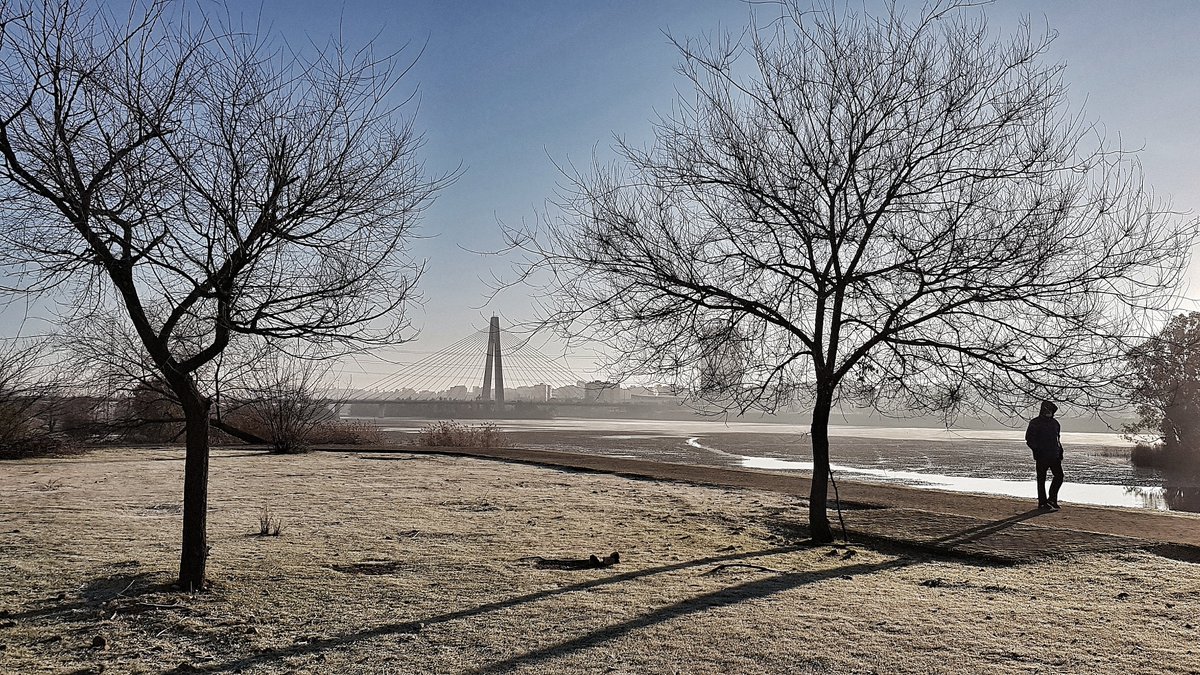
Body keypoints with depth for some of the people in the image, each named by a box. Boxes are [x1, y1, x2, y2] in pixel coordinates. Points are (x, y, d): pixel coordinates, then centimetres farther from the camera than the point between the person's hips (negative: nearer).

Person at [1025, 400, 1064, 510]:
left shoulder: (1054, 423, 14)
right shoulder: (1035, 423, -5)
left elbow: (1057, 439, 23)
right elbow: (1029, 439, -7)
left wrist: (1060, 452, 16)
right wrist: (1036, 450, -16)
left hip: (1054, 456, 6)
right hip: (1041, 457, -6)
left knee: (1059, 476, -2)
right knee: (1041, 479, 1)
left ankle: (1051, 499, 11)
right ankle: (1042, 502, 8)